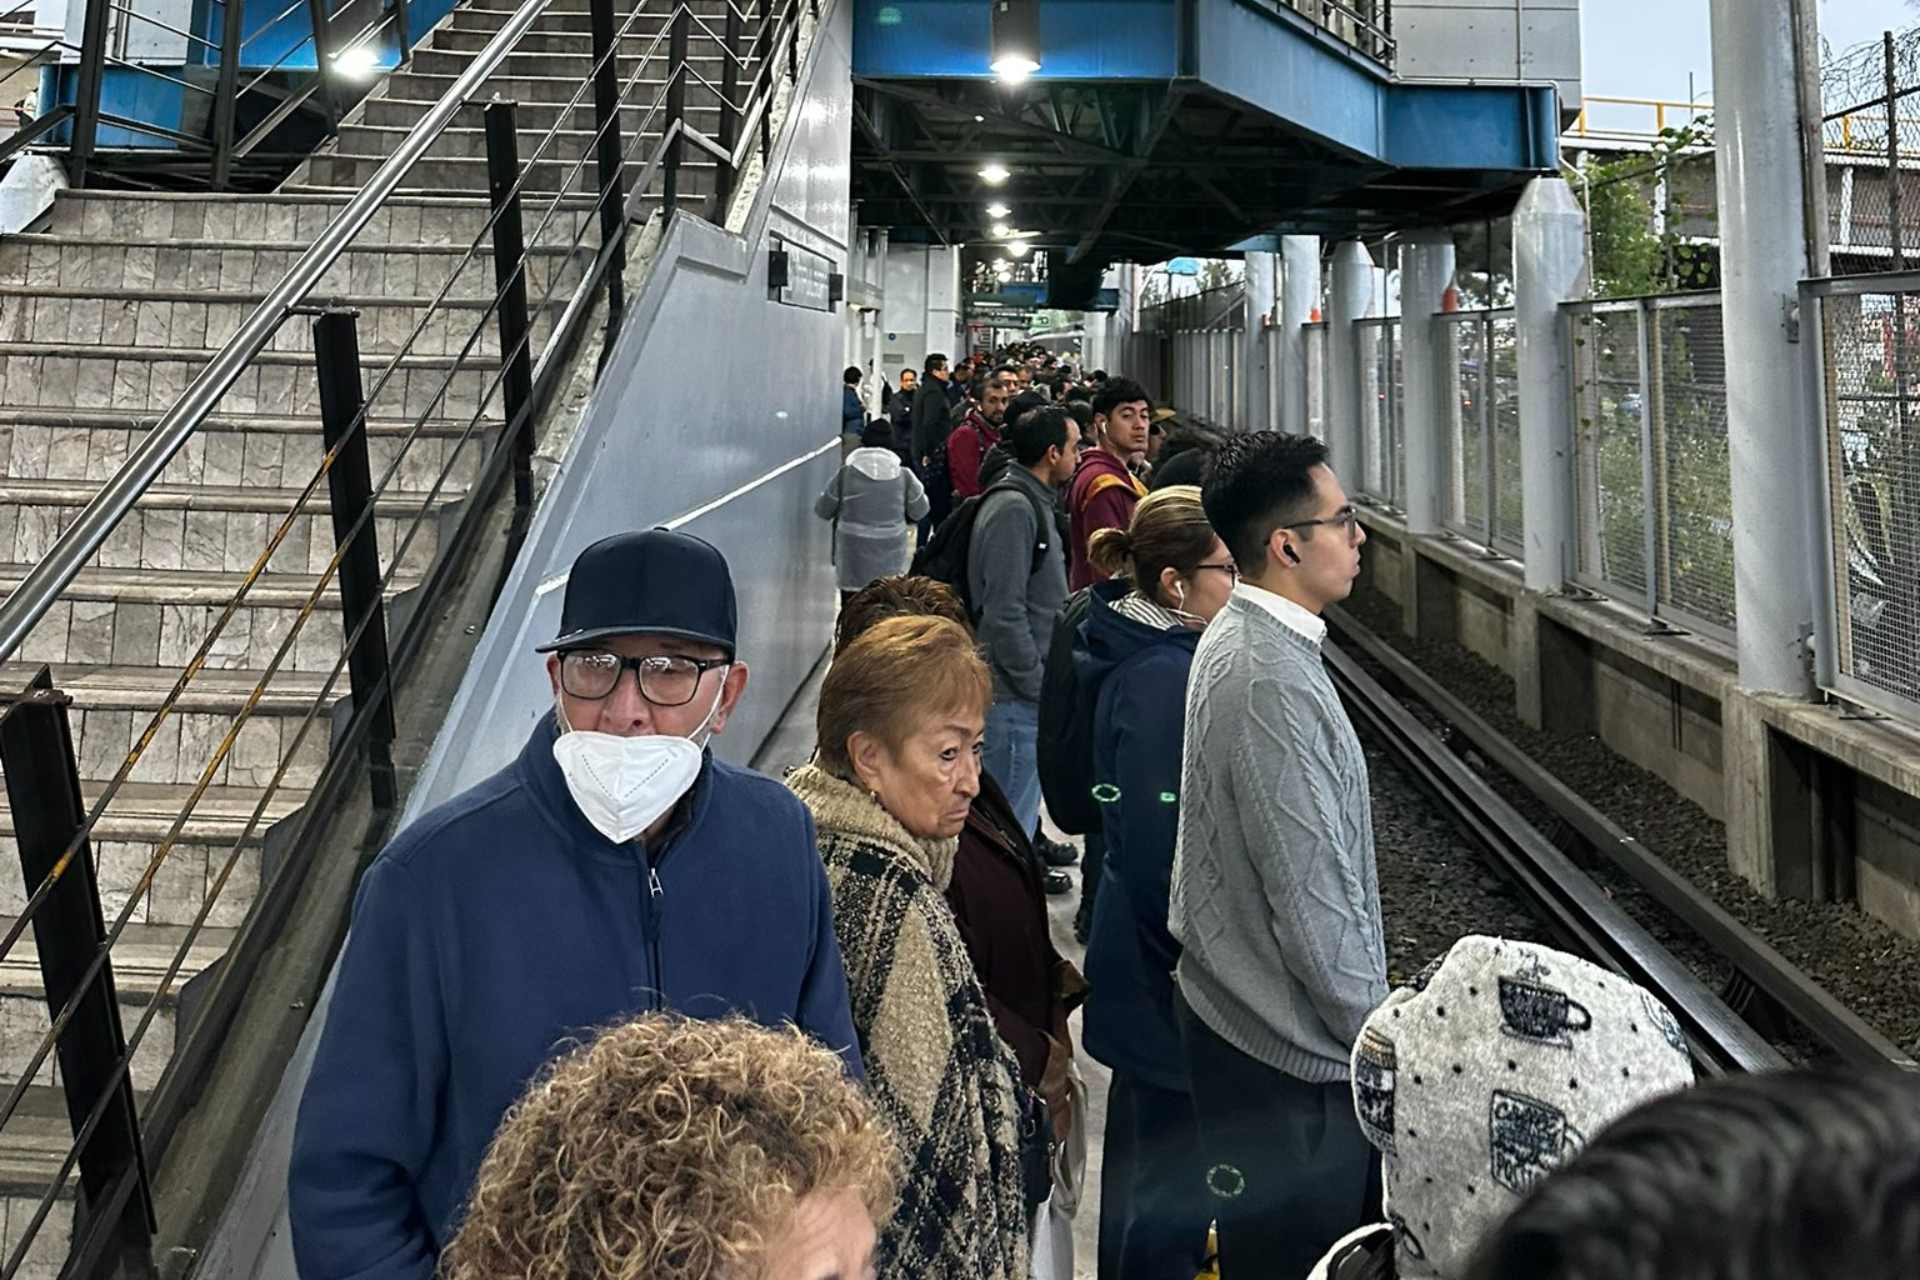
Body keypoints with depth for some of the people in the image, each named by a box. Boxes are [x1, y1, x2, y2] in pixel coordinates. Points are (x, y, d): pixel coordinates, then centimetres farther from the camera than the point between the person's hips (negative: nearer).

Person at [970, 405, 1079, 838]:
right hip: (1014, 698, -10)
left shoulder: (1031, 504, 16)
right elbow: (1004, 613, -21)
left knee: (1020, 812, 17)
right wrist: (1038, 686, -17)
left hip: (1026, 695, 10)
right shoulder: (1013, 509, -16)